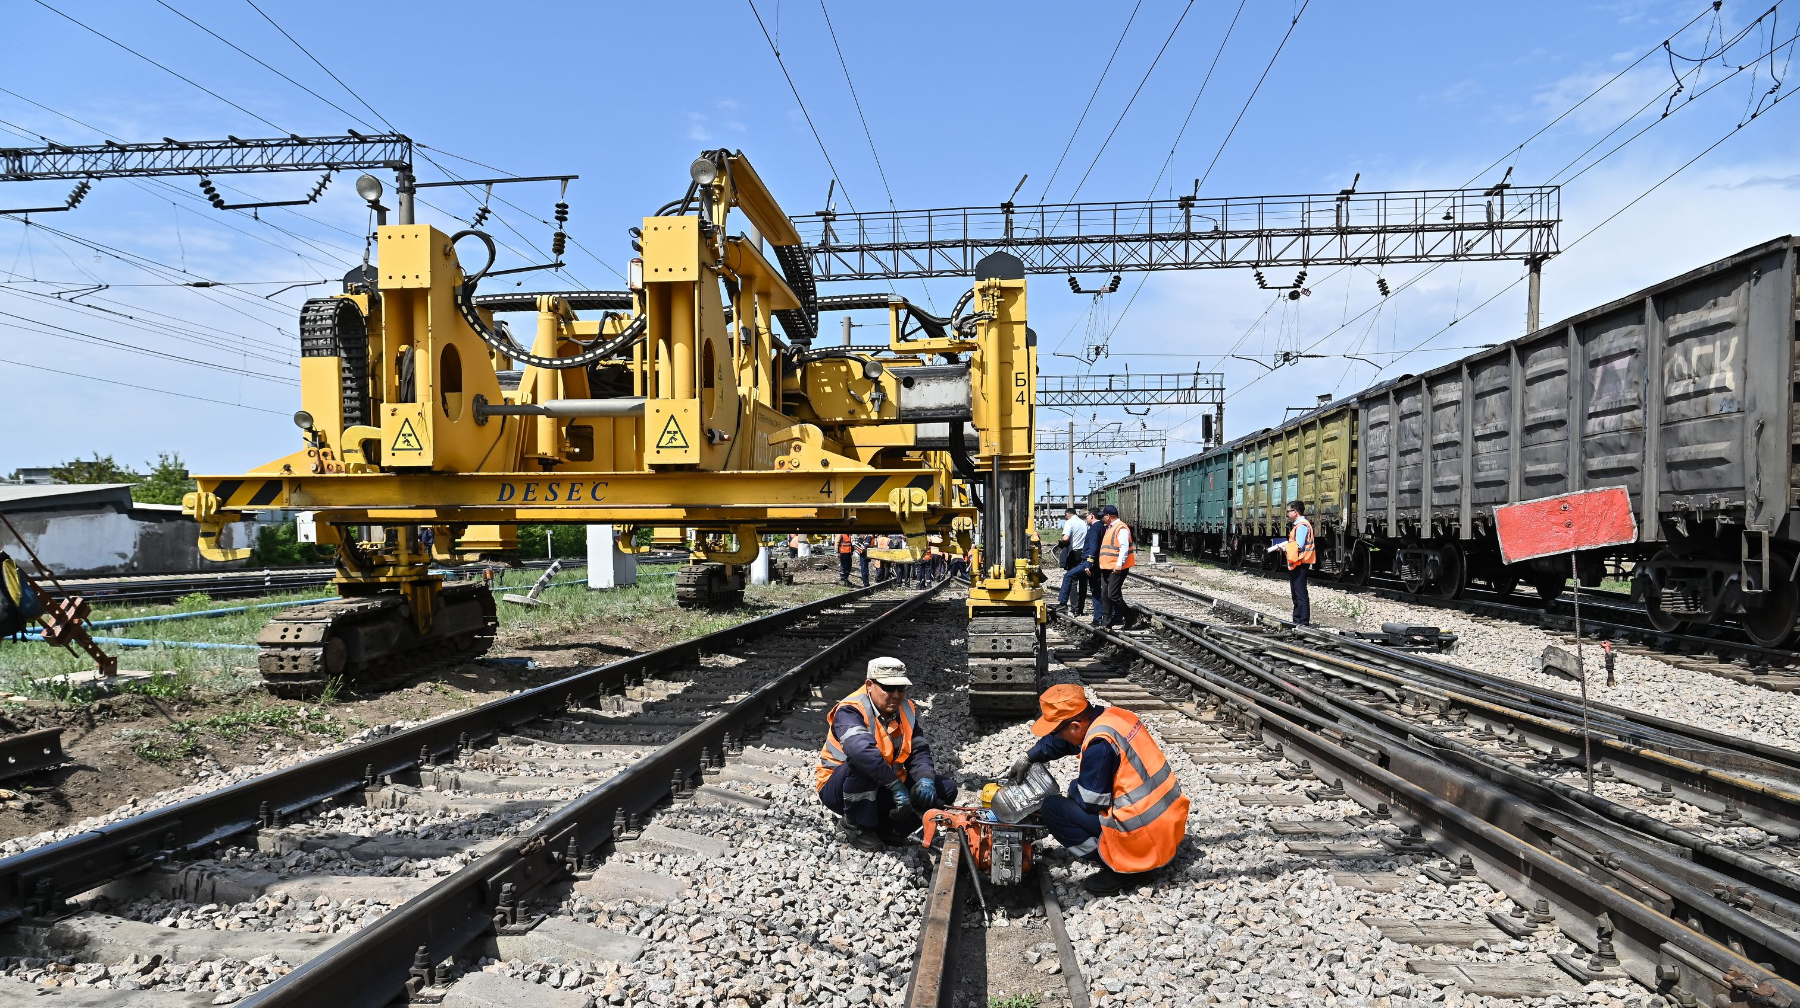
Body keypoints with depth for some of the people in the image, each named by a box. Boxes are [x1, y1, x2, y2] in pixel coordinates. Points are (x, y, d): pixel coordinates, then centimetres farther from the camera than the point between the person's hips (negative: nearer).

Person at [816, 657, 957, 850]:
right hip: (838, 789, -6)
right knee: (861, 763, -39)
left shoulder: (906, 710, -1)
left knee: (946, 789, -4)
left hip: (882, 791, 7)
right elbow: (861, 749, -43)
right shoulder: (850, 711, -24)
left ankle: (885, 828, 1)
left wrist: (925, 779, -26)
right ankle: (855, 827, -15)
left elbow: (919, 751, -4)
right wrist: (897, 785, -44)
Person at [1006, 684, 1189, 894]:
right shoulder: (1111, 715, 4)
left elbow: (1090, 801, -13)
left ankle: (1116, 867, -2)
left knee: (1051, 808, -4)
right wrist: (1028, 758, 12)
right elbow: (1058, 742, 19)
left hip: (1146, 833, -9)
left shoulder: (1100, 743, -22)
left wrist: (1074, 787, 6)